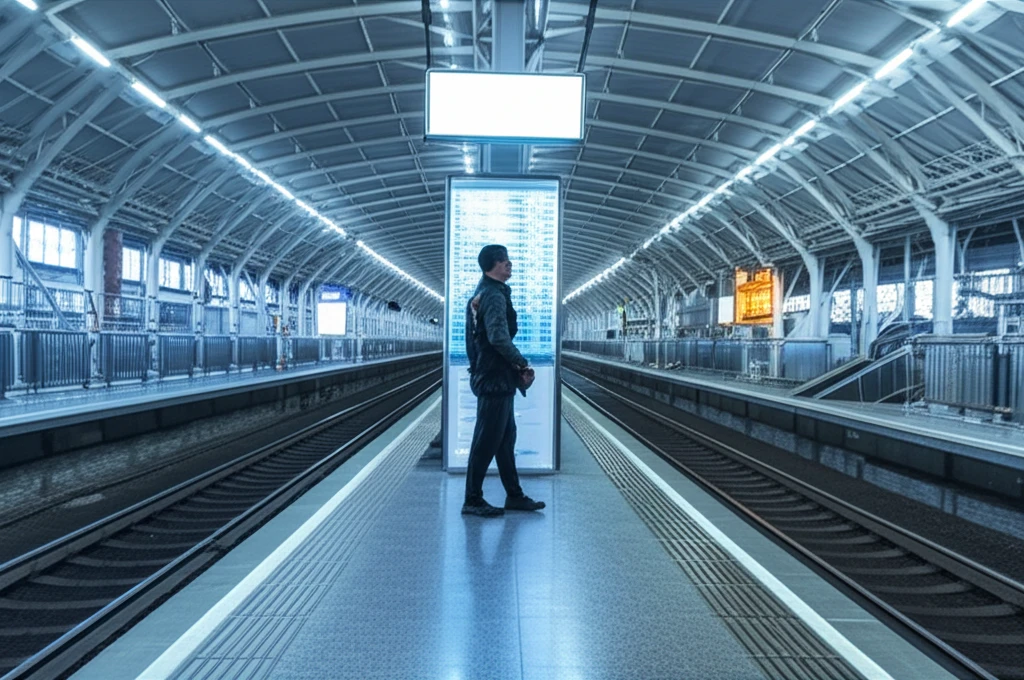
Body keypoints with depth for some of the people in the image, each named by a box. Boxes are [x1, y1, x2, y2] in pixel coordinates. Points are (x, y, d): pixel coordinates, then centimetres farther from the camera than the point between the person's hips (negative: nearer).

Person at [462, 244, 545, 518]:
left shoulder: (483, 293, 17)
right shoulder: (494, 295, -16)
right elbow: (499, 338, -27)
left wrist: (515, 366, 14)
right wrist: (523, 364, -15)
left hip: (495, 377, 11)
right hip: (495, 379, -11)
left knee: (505, 438, 15)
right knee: (487, 441, -3)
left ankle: (514, 495, 23)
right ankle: (473, 500, 6)